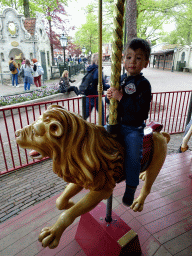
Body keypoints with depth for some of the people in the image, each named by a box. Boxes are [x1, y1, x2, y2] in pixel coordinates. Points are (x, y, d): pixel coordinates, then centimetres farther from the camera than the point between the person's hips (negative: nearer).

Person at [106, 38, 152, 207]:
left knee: (133, 158, -6)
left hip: (134, 128, -6)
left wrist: (121, 97, -27)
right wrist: (110, 96, -10)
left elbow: (141, 109, -25)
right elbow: (113, 98, 14)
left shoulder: (143, 84, -13)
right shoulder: (120, 79, 5)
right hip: (116, 124, 6)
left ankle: (130, 189, 17)